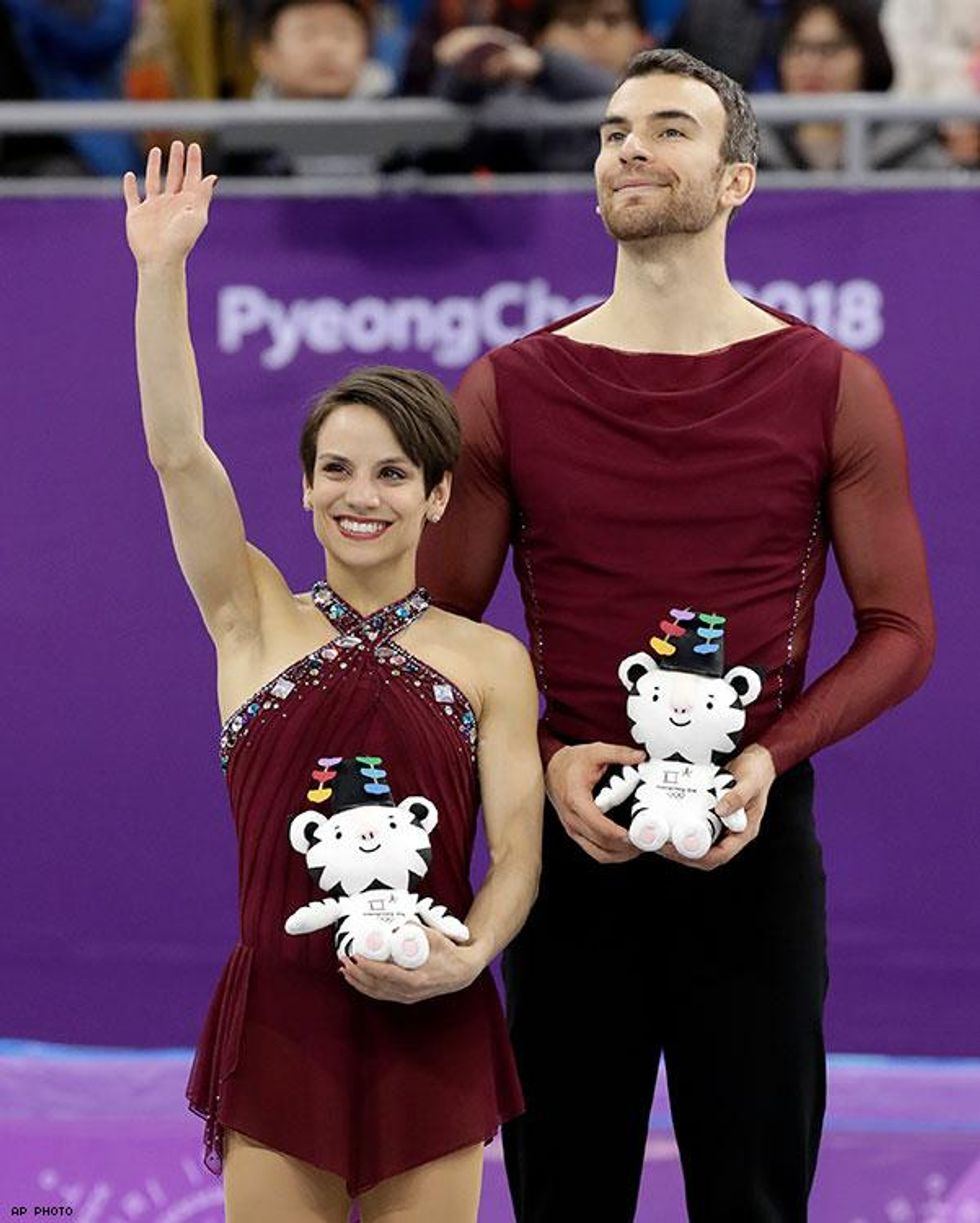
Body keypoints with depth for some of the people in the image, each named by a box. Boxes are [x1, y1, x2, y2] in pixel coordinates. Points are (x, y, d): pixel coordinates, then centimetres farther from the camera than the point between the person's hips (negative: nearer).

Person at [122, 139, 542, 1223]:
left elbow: (517, 850, -1)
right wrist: (161, 269, -13)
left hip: (431, 1027, 0)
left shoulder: (491, 662, 5)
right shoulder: (258, 623, 6)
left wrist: (464, 957, -20)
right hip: (281, 1018, 0)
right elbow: (177, 454, -5)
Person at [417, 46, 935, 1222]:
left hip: (754, 839, -1)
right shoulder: (507, 390, 2)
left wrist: (771, 757, -14)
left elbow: (900, 629, 2)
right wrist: (547, 761, -12)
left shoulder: (831, 389, 1)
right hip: (569, 833, 1)